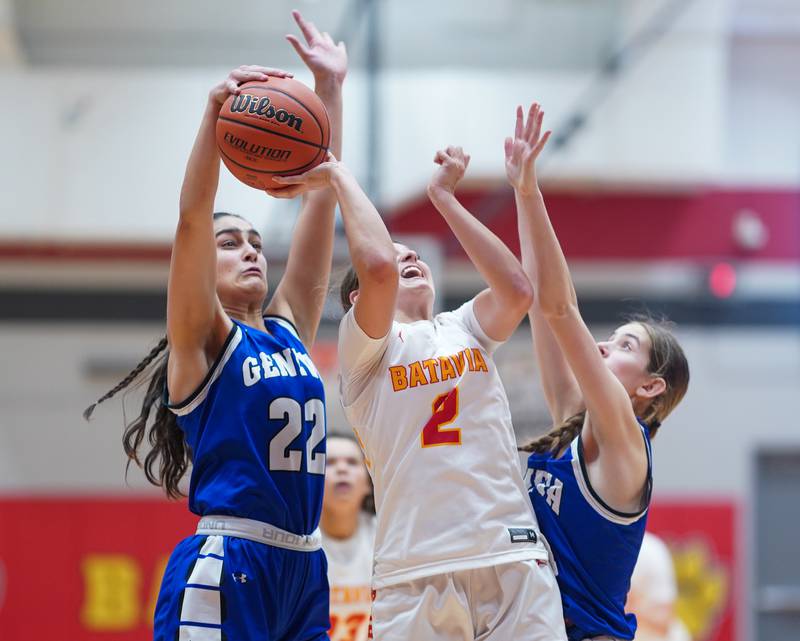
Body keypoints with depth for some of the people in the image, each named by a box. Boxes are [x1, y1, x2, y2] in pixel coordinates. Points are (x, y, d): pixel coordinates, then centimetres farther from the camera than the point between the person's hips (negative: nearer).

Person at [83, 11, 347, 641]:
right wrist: (216, 109, -20)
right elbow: (192, 217, -10)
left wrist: (331, 87, 13)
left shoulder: (289, 330, 17)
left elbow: (321, 198, 15)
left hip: (304, 569, 7)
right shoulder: (202, 339, 3)